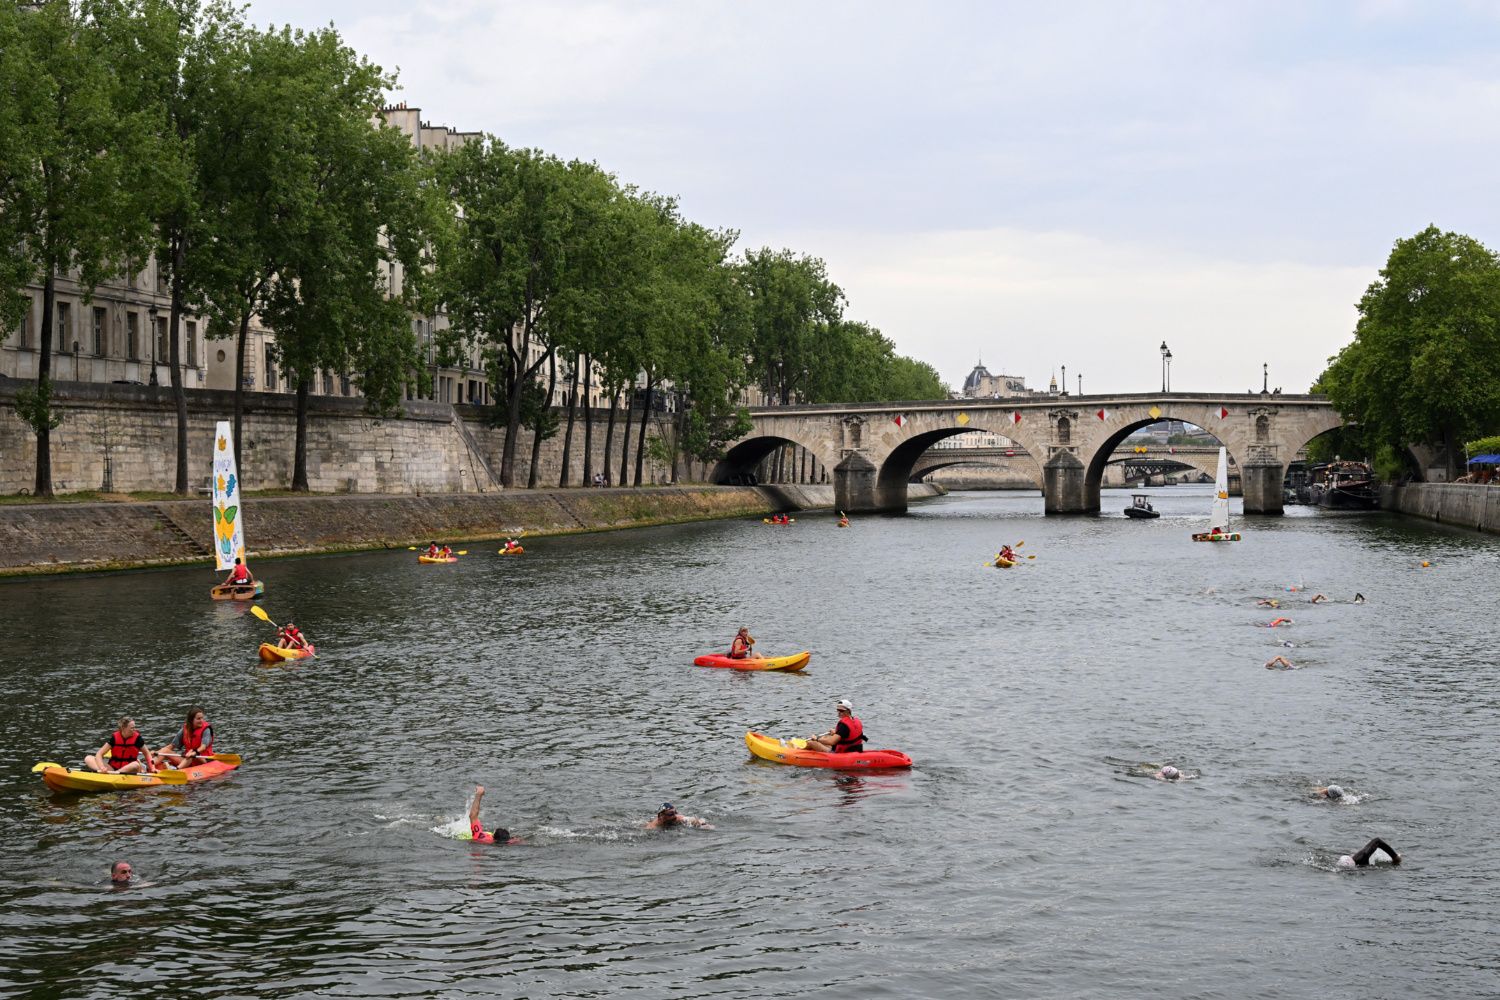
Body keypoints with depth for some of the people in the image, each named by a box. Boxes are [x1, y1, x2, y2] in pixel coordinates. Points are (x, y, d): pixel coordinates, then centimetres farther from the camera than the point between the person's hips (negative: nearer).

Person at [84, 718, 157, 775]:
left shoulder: (137, 738, -5)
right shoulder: (114, 737, -6)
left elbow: (147, 753, 10)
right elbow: (99, 754, -10)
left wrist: (152, 767, -7)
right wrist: (102, 767, -29)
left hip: (128, 769, -1)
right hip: (112, 767, 1)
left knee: (136, 765, -37)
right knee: (88, 759, -18)